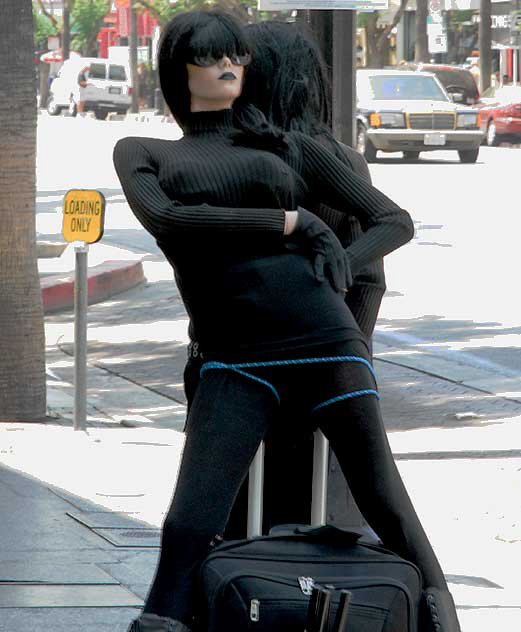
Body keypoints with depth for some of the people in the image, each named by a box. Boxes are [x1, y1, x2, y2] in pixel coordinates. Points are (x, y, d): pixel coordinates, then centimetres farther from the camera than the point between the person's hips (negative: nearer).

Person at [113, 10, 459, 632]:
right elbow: (165, 219, -7)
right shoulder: (141, 154, 15)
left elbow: (395, 220, 17)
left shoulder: (290, 149, 16)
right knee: (189, 527, -16)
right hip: (234, 365, -1)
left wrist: (336, 267, -3)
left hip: (325, 343, 1)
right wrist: (289, 222, -7)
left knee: (383, 504, 8)